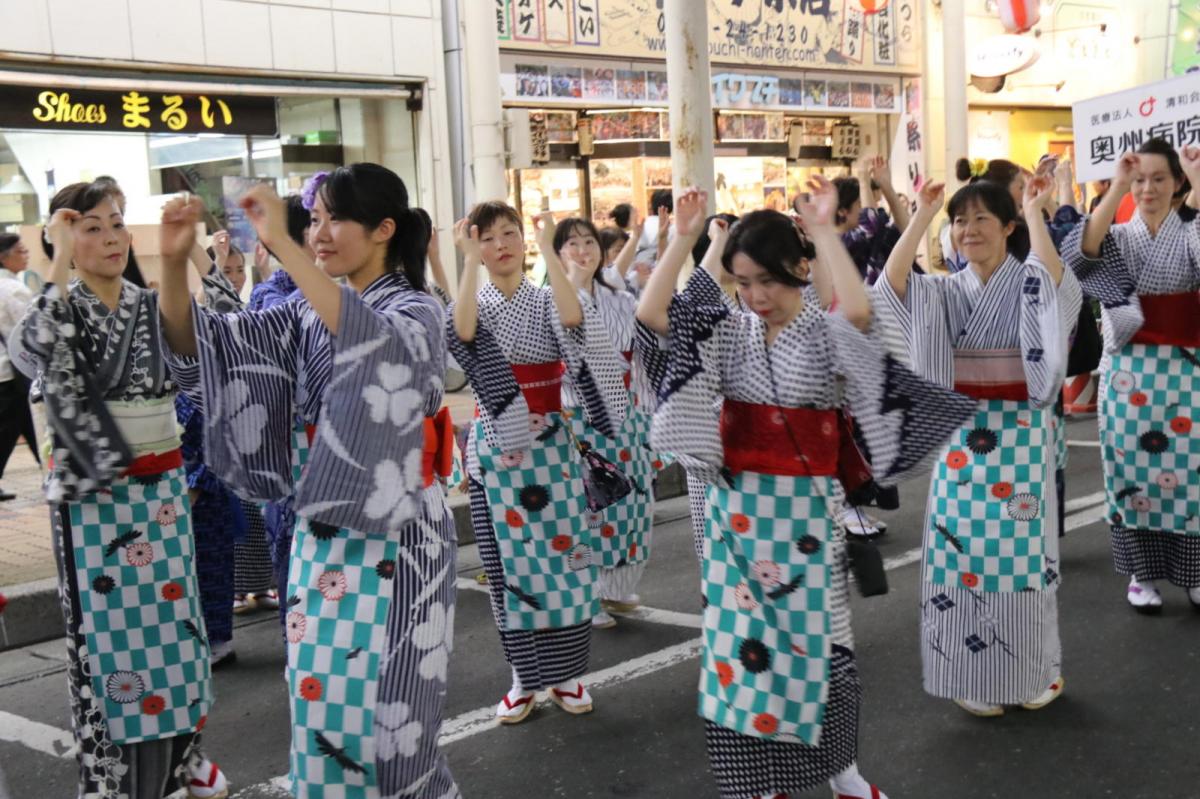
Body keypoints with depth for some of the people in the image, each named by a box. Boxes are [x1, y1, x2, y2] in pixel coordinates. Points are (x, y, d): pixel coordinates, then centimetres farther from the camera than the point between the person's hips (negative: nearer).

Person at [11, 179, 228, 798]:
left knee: (172, 617, 13)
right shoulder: (59, 307, -9)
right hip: (94, 498, -5)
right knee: (110, 631, 2)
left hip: (162, 487, 5)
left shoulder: (151, 305, 7)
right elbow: (33, 352, -30)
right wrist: (59, 265, -26)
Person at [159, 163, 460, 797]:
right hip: (321, 538, 6)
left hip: (390, 539, -6)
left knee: (384, 713, -1)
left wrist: (282, 245, -39)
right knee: (323, 703, 10)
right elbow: (199, 341, 0)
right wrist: (173, 263, -18)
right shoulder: (307, 315, 9)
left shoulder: (416, 311, -9)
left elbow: (375, 341, -34)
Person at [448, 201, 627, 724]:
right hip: (496, 444, 0)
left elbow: (573, 319, -22)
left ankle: (564, 673, 17)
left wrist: (547, 247, -20)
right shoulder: (476, 303, 2)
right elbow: (463, 332, -23)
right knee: (508, 560, 4)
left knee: (562, 553, 3)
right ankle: (525, 677, 17)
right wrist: (469, 260, -20)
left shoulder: (545, 300, 3)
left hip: (549, 442, 0)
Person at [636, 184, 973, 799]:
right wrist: (685, 238, -9)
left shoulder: (826, 334, -6)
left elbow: (858, 310, -31)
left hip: (806, 506, -3)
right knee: (742, 637, 7)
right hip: (737, 505, 3)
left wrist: (823, 230, -22)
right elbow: (650, 313, -9)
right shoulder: (728, 332, 3)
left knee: (817, 636, 7)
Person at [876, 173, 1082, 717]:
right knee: (963, 548, 4)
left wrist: (1034, 210, -17)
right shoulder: (946, 291, 6)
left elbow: (1057, 281, -26)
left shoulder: (1029, 285, -1)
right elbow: (892, 282, -12)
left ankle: (1036, 672, 21)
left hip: (1021, 434, -2)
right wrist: (922, 215, -11)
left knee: (1019, 548, 4)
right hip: (962, 436, 3)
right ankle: (974, 677, 17)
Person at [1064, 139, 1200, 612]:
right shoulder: (1117, 236, 7)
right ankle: (1142, 573, 17)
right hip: (1129, 369, 1)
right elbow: (1079, 253, -17)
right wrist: (1116, 188, -21)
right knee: (1133, 470, 5)